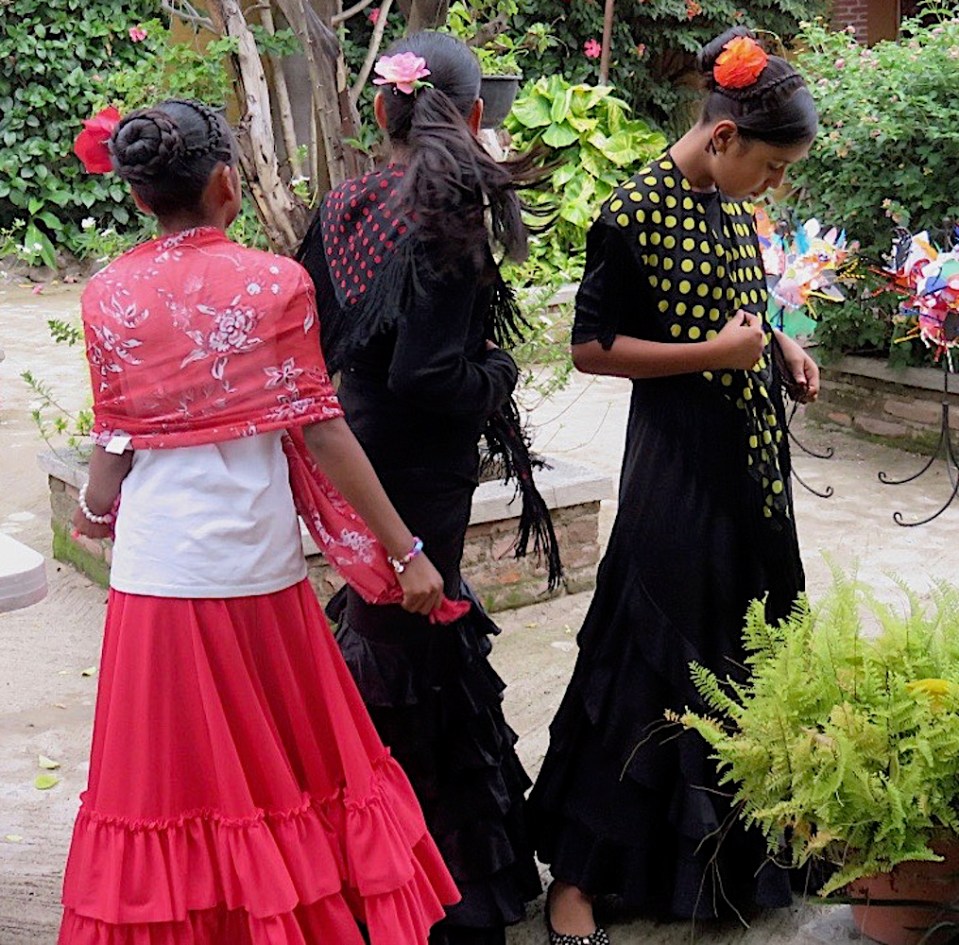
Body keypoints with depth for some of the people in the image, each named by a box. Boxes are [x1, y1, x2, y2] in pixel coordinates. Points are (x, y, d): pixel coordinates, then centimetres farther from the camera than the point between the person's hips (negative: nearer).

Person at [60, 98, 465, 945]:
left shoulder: (108, 296, 0)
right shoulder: (275, 282, -7)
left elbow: (115, 441, 3)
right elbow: (319, 430, -9)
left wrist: (95, 511, 26)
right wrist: (406, 550, -4)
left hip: (155, 566, 2)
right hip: (255, 560, -2)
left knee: (168, 770, 15)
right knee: (286, 770, 15)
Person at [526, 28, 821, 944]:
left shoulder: (730, 203, 8)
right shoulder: (635, 213, -15)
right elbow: (591, 347, -15)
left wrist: (780, 345, 4)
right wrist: (713, 352, -18)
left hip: (753, 457, 8)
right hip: (678, 463, -8)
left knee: (750, 645, 18)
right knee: (648, 661, -3)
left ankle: (737, 847, 39)